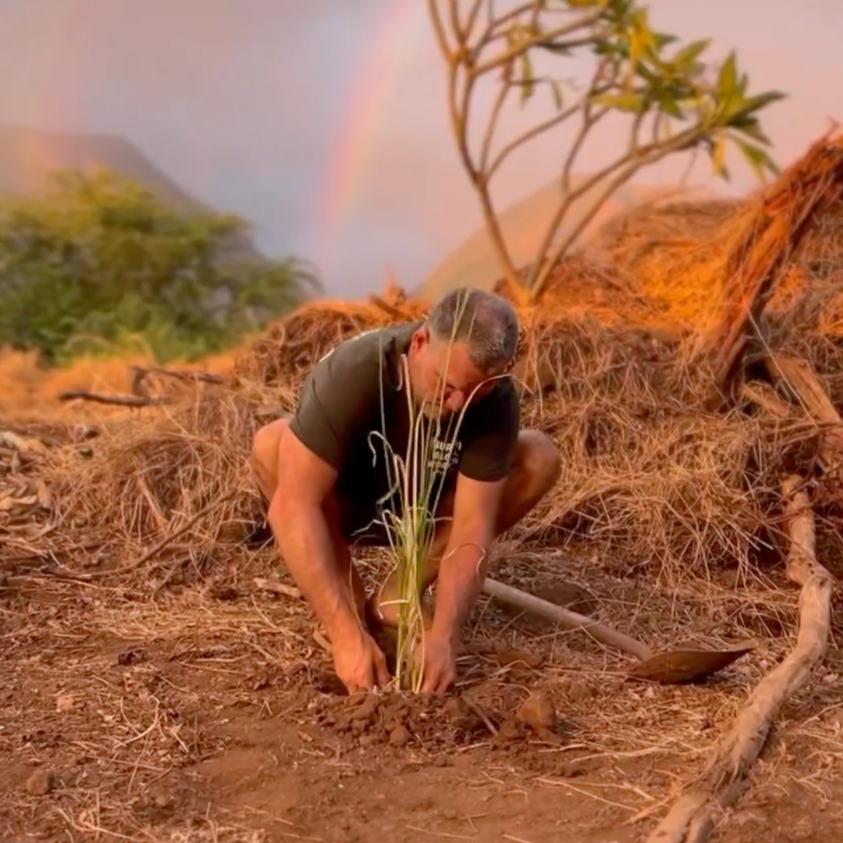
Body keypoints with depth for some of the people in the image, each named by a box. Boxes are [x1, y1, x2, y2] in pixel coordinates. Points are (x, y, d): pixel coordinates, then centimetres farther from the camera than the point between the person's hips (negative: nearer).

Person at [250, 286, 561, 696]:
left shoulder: (496, 401, -27)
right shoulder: (353, 373, -36)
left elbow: (473, 526, -30)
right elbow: (292, 506, -41)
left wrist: (443, 635, -44)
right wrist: (347, 634, -46)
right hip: (344, 503, -2)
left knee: (539, 458, -20)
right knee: (272, 445, -33)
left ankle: (396, 596, -10)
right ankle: (350, 606, -13)